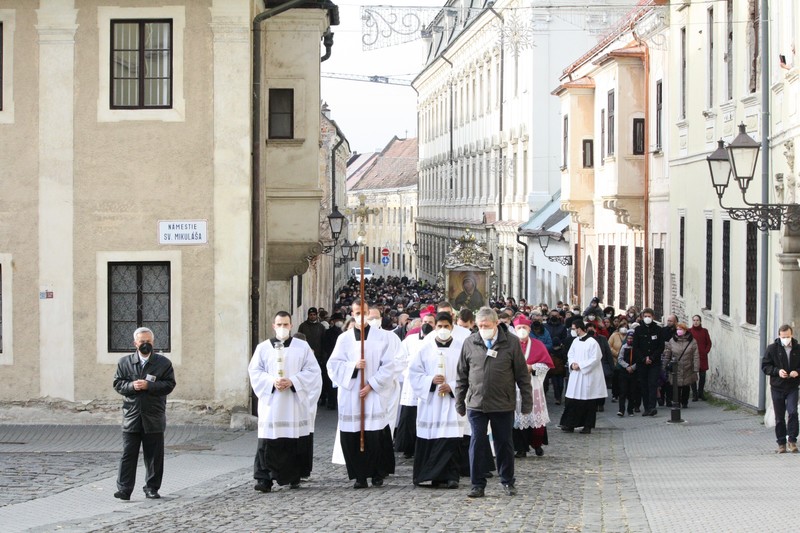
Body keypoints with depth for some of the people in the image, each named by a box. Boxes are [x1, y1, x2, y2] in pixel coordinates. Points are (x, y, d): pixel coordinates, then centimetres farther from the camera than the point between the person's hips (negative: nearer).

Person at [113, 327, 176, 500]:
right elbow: (117, 383, 6)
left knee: (154, 456, 4)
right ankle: (124, 489, -1)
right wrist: (131, 386, -14)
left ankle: (152, 489, 13)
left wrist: (149, 385, -15)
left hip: (154, 417, 0)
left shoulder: (163, 363, 3)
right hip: (131, 416, 0)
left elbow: (169, 385, -4)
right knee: (128, 454, -2)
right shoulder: (124, 362, 9)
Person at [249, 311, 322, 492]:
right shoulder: (263, 347, 8)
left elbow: (312, 371, 1)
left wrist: (293, 381, -12)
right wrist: (272, 382, -12)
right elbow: (255, 371, 5)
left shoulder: (302, 346, 6)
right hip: (271, 403, 0)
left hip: (296, 403, 0)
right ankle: (264, 479, -8)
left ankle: (294, 477, 15)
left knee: (295, 441, 2)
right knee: (268, 442, -8)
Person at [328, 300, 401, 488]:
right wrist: (353, 365, -11)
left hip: (375, 394, -2)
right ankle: (360, 476, 4)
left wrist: (372, 385, -9)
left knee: (375, 436, -7)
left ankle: (378, 473, 6)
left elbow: (388, 365, -2)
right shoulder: (344, 338, 10)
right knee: (351, 437, -3)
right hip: (350, 394, 2)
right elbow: (333, 364, 5)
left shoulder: (382, 337, 3)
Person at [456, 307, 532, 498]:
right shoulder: (470, 343, 3)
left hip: (503, 405, -1)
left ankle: (507, 481, 22)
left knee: (504, 444, 9)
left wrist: (527, 402, 0)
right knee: (477, 444, 1)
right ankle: (478, 484, 9)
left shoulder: (511, 343, -2)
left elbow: (522, 375, 1)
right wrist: (459, 402, 8)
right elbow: (462, 375, 9)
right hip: (476, 404, 1)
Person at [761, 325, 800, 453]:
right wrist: (777, 371, -16)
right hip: (777, 387, 0)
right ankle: (781, 443, 15)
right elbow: (765, 366, 0)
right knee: (779, 417, 5)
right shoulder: (772, 349, -1)